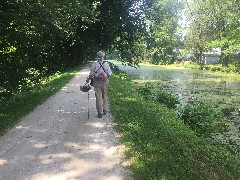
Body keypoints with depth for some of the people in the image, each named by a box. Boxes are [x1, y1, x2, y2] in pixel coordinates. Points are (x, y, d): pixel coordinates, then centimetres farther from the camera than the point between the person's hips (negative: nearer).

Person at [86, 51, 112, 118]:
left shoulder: (94, 64, -8)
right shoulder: (106, 64, -3)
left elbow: (91, 74, -6)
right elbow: (109, 74, -1)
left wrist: (88, 79, 11)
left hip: (97, 82, -2)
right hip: (105, 82, 2)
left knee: (98, 97, 3)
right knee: (104, 96, 17)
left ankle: (100, 112, 3)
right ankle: (104, 110, 24)